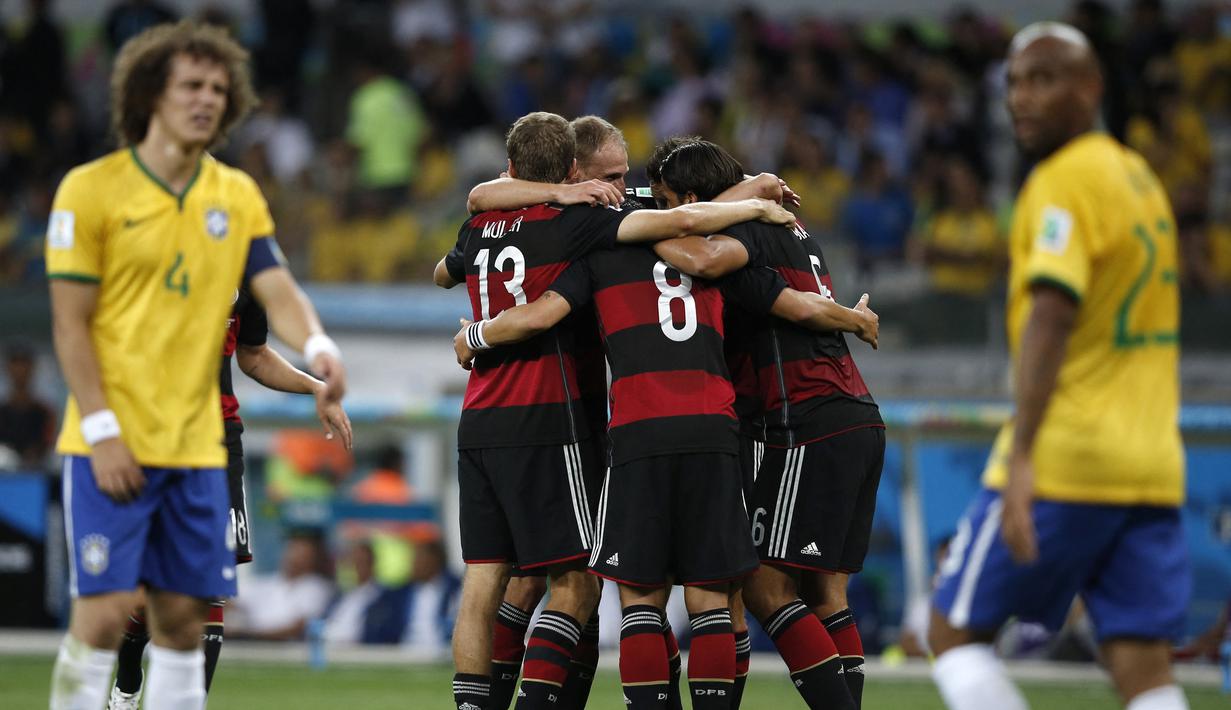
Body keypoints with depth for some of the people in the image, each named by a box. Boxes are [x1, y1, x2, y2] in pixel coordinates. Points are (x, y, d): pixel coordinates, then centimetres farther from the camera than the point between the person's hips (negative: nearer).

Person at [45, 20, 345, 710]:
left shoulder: (237, 196, 10)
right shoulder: (92, 189, -4)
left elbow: (278, 290, 2)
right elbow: (70, 323, -6)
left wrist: (317, 344, -21)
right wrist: (101, 430, -13)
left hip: (196, 444, 5)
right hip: (113, 442, -5)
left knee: (183, 619, 4)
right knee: (105, 612, -11)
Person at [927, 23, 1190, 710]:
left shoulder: (1065, 180, -9)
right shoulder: (1140, 177, 19)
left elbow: (1053, 314, -21)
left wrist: (1022, 454, -29)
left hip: (1064, 463, -8)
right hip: (1152, 467, 8)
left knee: (954, 630, 5)